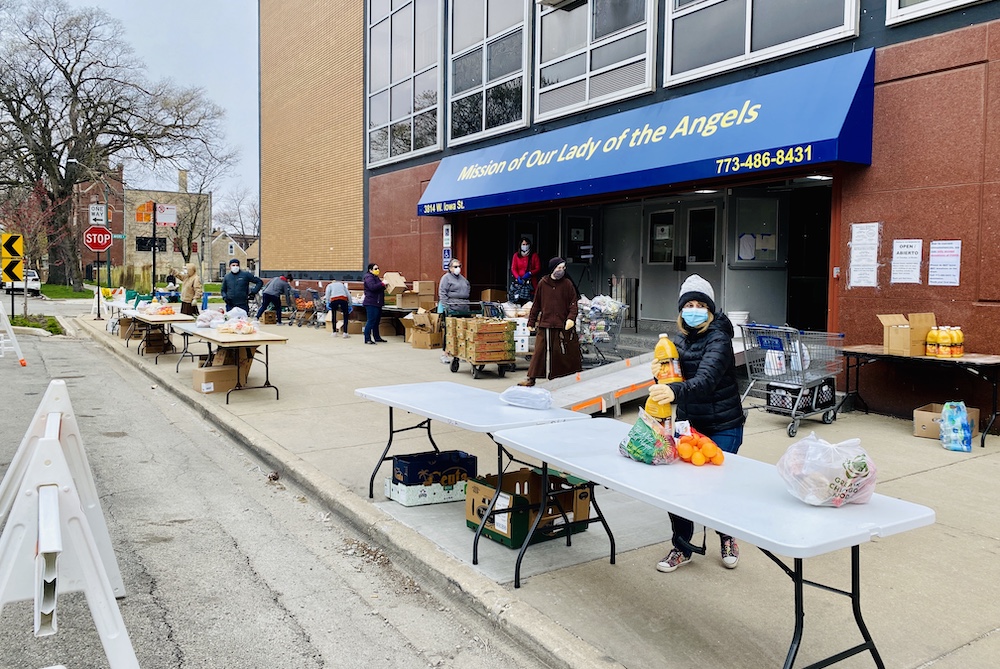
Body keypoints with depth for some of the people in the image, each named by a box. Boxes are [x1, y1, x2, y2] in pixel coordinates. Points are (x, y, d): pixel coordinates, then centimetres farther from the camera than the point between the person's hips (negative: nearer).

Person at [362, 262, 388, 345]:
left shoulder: (375, 277, 20)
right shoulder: (369, 277, -11)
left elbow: (379, 288, 28)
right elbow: (372, 287, -26)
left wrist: (384, 286, 12)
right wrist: (382, 283, -26)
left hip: (377, 303, 10)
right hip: (371, 303, -10)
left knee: (376, 321, 15)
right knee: (371, 321, -11)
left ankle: (377, 337, 23)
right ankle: (367, 339, -9)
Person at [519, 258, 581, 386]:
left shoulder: (567, 284, 3)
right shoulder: (542, 284, 6)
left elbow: (573, 303, 1)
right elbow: (536, 304, 12)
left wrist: (571, 318, -15)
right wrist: (531, 321, 11)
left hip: (563, 325, -1)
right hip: (544, 324, 1)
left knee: (565, 352, 3)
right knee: (539, 351, 1)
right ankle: (531, 378, 7)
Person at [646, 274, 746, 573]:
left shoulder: (718, 339, -18)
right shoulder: (679, 340, 3)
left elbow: (706, 380, -35)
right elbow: (675, 380, 3)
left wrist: (675, 391, -53)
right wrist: (660, 376, -20)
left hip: (723, 427, -5)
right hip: (688, 423, 5)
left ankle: (728, 537, 31)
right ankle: (682, 548, 17)